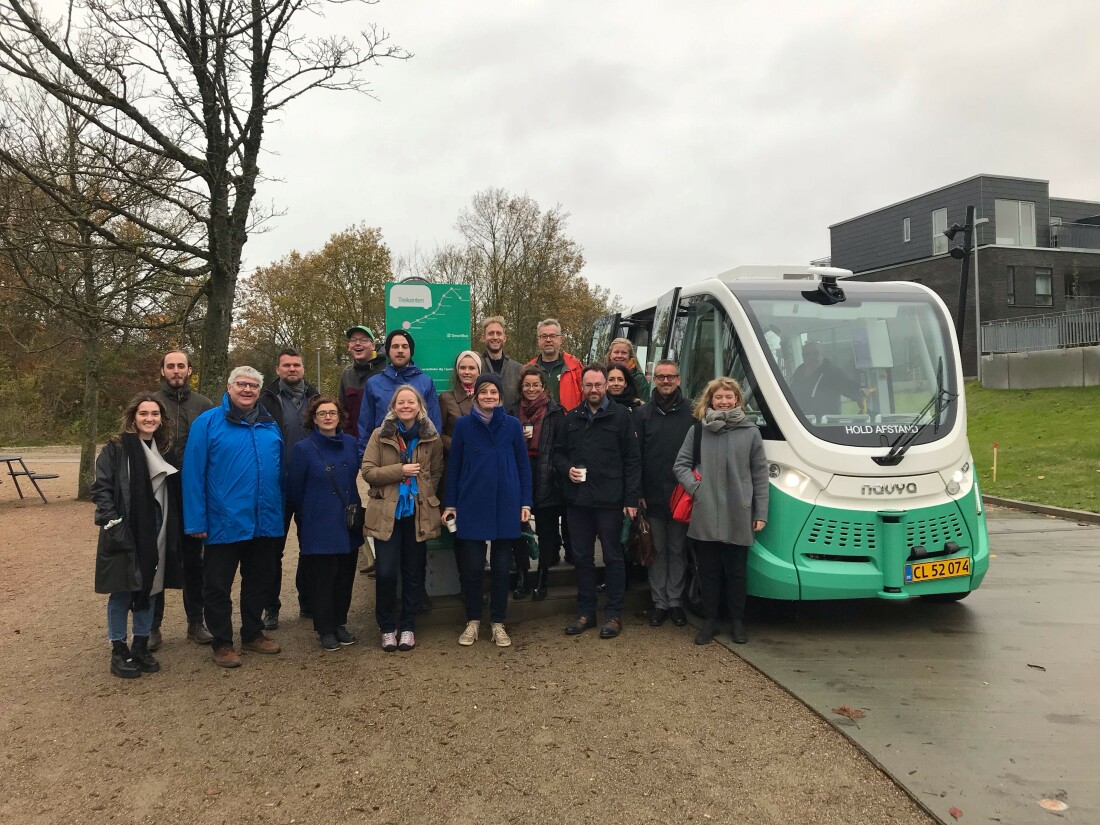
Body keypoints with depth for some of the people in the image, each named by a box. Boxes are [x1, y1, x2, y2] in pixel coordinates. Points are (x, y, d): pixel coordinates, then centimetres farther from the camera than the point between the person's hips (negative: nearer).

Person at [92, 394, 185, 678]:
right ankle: (119, 651, 15)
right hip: (125, 532, -5)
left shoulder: (164, 450, 11)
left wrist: (174, 529, 8)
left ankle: (141, 646, 24)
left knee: (149, 589, 11)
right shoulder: (116, 448, -5)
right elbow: (101, 489, -9)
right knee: (121, 591, 3)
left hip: (156, 532, 5)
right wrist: (113, 523, -17)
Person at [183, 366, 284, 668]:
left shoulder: (270, 425, 9)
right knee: (218, 586, 7)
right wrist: (196, 520, -14)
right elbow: (193, 474, -10)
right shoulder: (207, 423, -7)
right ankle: (222, 643, 21)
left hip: (265, 523, 5)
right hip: (224, 523, -5)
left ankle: (253, 634, 33)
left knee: (260, 581, 16)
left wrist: (280, 513, 10)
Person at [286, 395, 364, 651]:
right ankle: (325, 630, 18)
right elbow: (293, 490, -2)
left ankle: (340, 623, 27)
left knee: (345, 577, 12)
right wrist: (310, 512, 7)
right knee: (322, 579, 4)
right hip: (319, 527, -4)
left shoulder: (350, 443, 4)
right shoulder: (303, 448, -8)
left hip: (348, 524, 4)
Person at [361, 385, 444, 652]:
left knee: (414, 573, 9)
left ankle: (408, 627, 25)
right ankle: (387, 627, 16)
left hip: (419, 514, 1)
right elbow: (368, 471, -6)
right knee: (385, 573, -4)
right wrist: (400, 470, -15)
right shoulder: (380, 435, 1)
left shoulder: (432, 438, 4)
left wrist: (425, 496, -1)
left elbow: (437, 475, 12)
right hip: (386, 514, -1)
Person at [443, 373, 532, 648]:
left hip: (505, 506, 1)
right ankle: (473, 621, 20)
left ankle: (498, 623, 20)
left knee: (501, 567, 7)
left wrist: (525, 502, 0)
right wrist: (449, 504, 1)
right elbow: (453, 466, 3)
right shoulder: (463, 425, 0)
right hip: (471, 506, 0)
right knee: (472, 567, 3)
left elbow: (523, 465, 4)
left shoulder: (512, 425, 0)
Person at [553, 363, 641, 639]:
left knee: (613, 557, 5)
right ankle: (585, 611, 24)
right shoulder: (572, 418, 11)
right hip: (578, 500, 4)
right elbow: (558, 453, 18)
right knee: (582, 557, 12)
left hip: (610, 501, -4)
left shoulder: (621, 416, -2)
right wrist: (567, 469, -4)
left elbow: (632, 460, -4)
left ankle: (614, 614, 16)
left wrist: (632, 498, -9)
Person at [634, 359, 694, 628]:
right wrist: (637, 494, -5)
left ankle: (675, 601, 20)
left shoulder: (692, 412, 1)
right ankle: (659, 602, 19)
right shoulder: (643, 414, 3)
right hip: (652, 496, 1)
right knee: (657, 550, 9)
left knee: (678, 550, 10)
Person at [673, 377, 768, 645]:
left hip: (738, 517, 0)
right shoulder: (697, 430, 5)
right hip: (705, 516, 1)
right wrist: (695, 487, -9)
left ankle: (737, 622, 24)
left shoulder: (750, 432, 4)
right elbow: (680, 465, 7)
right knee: (708, 570, 9)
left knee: (736, 571, 9)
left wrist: (761, 513, 1)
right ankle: (710, 621, 22)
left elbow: (760, 475, 4)